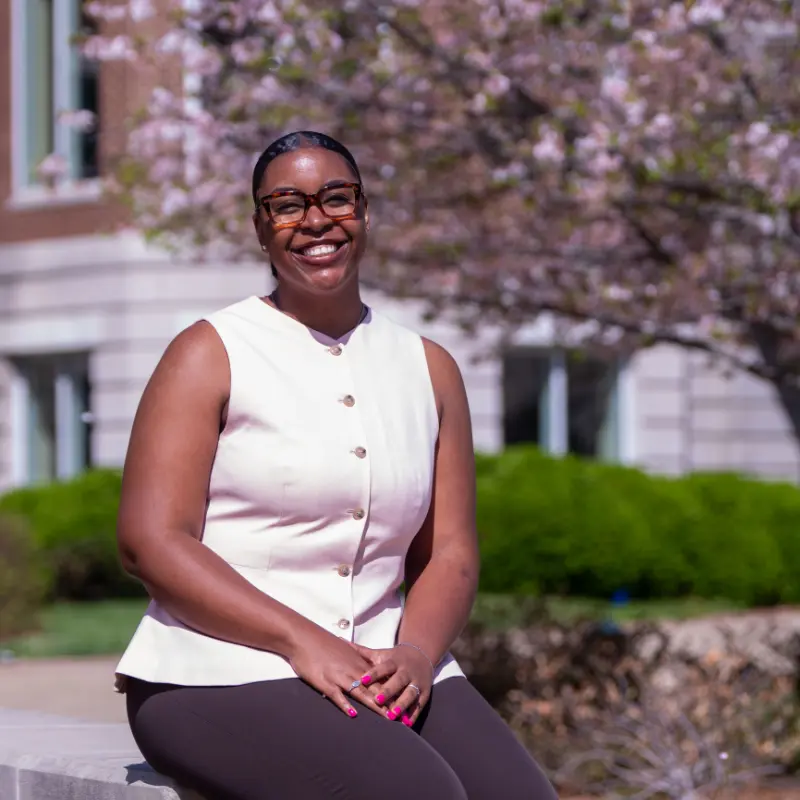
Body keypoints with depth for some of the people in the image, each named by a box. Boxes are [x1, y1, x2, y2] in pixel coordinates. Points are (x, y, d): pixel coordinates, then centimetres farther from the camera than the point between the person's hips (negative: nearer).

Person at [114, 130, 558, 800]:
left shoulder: (429, 369, 16)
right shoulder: (211, 355, 2)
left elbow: (450, 552, 11)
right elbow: (150, 542, -8)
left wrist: (416, 653, -11)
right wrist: (304, 643, -18)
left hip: (382, 666, 4)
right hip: (224, 671, -4)